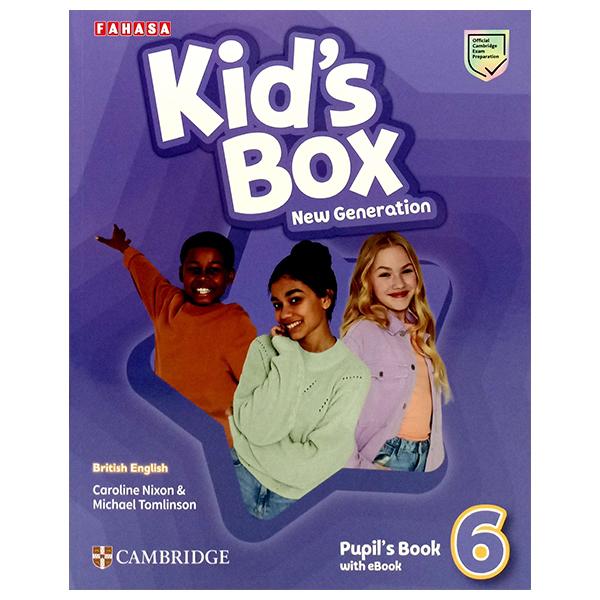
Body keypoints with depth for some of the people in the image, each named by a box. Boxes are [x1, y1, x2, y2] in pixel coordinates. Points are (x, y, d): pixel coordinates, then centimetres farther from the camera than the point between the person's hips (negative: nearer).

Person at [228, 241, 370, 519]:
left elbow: (318, 460, -20)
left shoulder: (352, 374, -14)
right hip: (243, 478, 2)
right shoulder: (265, 348, -3)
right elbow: (257, 429, -15)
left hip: (295, 494, -2)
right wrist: (288, 357, -17)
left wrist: (243, 440, -14)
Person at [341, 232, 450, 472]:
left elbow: (429, 402, 13)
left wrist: (434, 457, 8)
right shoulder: (362, 332, -13)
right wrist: (353, 470, -18)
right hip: (383, 457, -6)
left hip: (425, 455, 6)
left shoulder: (420, 332, 8)